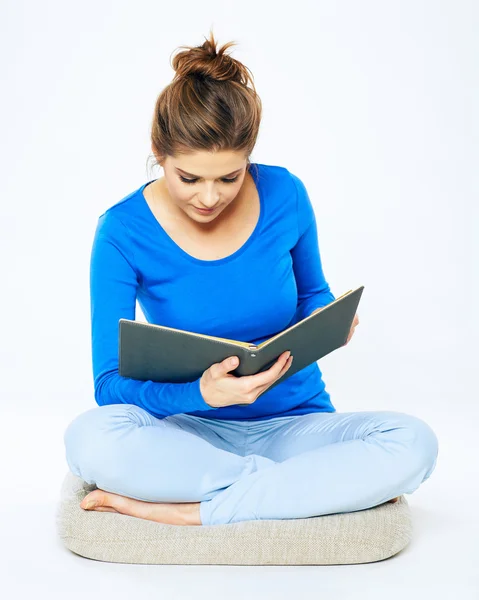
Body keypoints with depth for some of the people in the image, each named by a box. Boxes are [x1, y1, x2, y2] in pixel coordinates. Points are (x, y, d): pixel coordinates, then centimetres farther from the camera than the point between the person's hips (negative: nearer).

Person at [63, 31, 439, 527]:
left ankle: (189, 512, -23)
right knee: (90, 436, -33)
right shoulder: (123, 232, -11)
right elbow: (110, 383, -13)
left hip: (294, 422, 2)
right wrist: (202, 394, -32)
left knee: (412, 443, -26)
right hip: (193, 429, -1)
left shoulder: (284, 195, -6)